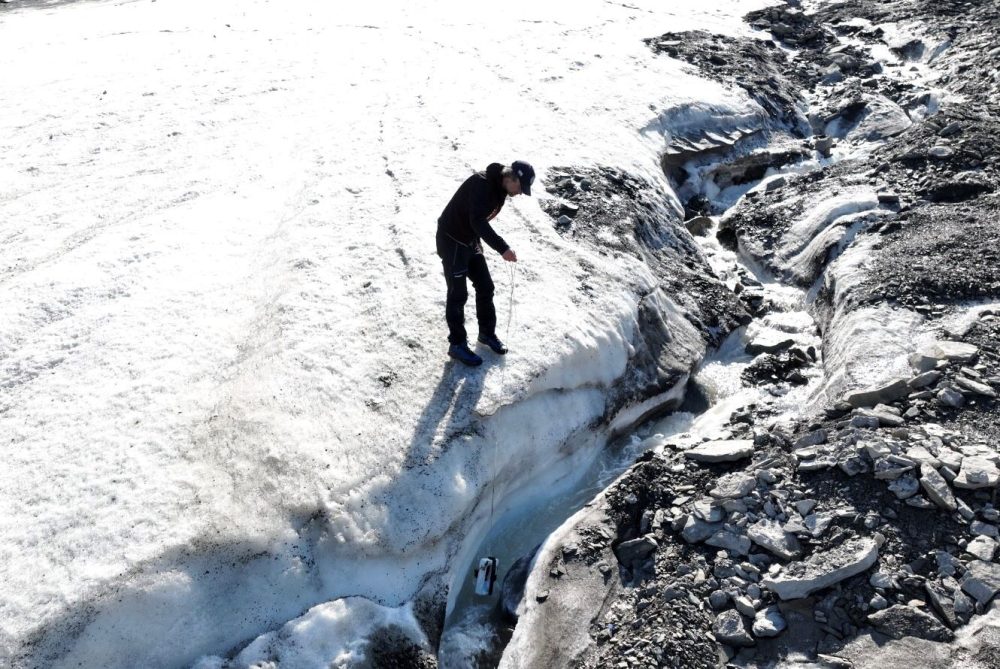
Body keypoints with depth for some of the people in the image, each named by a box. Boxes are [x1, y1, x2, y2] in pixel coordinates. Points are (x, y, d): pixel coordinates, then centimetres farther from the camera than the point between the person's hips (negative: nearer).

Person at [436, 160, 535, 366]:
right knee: (458, 294, -2)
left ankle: (487, 333, 28)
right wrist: (503, 248, -44)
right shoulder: (481, 184, -28)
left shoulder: (500, 188, 1)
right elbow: (478, 221, -38)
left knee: (485, 287, 12)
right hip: (452, 241, -9)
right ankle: (457, 344, 10)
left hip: (471, 240, 9)